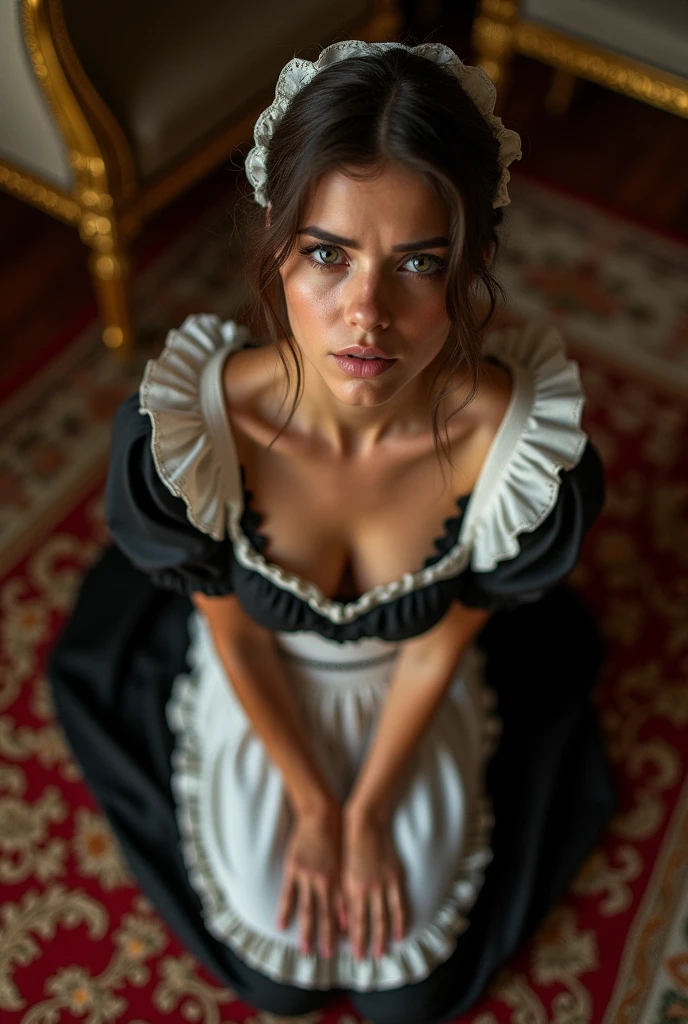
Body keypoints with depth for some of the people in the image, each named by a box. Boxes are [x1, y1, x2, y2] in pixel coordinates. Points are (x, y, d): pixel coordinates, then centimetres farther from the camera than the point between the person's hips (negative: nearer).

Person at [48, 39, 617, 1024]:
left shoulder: (523, 440, -35)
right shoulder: (186, 426, -36)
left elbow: (441, 646, -16)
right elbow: (233, 636, -17)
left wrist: (370, 810, -5)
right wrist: (313, 804, -5)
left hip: (419, 694, 1)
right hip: (262, 689, 0)